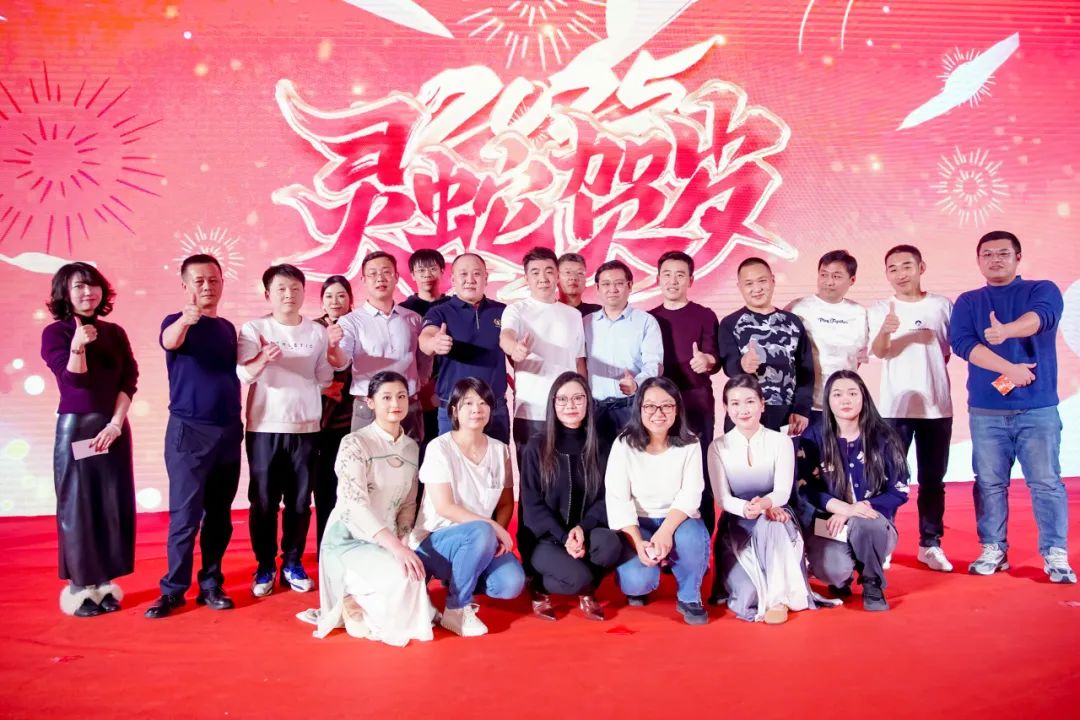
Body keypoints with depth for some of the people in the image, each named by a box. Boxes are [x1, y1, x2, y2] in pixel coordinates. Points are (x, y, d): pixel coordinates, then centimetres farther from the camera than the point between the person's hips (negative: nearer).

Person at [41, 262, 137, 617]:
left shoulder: (115, 333, 7)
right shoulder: (55, 333, -3)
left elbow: (129, 381, 1)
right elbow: (75, 380, -14)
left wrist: (116, 423, -11)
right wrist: (78, 346, -31)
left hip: (114, 428, 4)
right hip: (75, 427, -4)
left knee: (113, 506, 6)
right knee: (77, 506, 1)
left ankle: (103, 582, 18)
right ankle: (79, 586, 11)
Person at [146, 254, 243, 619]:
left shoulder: (228, 328, 12)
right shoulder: (176, 322, -5)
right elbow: (169, 342, -31)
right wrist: (185, 318, -51)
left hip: (229, 429, 5)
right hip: (188, 430, -5)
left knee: (219, 513, 9)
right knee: (185, 514, -4)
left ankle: (211, 584, 19)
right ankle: (173, 589, 8)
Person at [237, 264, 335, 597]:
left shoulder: (317, 331, 5)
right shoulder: (253, 329, -1)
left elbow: (324, 380, 3)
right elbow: (243, 374, -16)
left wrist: (332, 348, -10)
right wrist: (263, 359, -36)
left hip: (306, 427, 2)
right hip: (265, 428, -2)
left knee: (300, 501, 8)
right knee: (263, 501, 4)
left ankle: (293, 563, 22)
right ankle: (264, 567, 18)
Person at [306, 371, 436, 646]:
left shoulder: (412, 447, 7)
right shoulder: (354, 443, -12)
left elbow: (408, 504, 11)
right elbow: (356, 505, -22)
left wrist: (402, 542, -8)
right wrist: (396, 547, -31)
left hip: (386, 541, 6)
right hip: (349, 538, -6)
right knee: (403, 578, -29)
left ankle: (367, 601, 12)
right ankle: (354, 604, -2)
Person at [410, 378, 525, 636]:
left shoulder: (500, 450, 3)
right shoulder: (439, 447, -11)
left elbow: (506, 503, 8)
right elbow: (444, 507, -18)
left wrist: (497, 532, -13)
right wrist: (492, 527, -23)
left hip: (481, 541, 5)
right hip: (435, 540, -4)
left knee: (512, 584, -23)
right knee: (482, 533, -36)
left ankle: (461, 577, 10)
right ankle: (455, 609, -14)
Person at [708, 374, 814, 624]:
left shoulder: (781, 442, -2)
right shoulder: (718, 447, -1)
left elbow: (783, 492, -12)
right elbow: (722, 498, -9)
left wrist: (765, 503, -37)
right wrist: (746, 508, -33)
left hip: (775, 520, 1)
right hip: (736, 527, -1)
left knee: (768, 524, -40)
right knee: (747, 599, -26)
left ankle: (778, 597, -30)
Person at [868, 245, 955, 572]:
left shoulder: (943, 306, 4)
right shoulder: (881, 310, 0)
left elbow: (950, 350, 14)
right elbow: (878, 352, -17)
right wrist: (885, 330, -37)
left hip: (937, 407, 2)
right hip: (894, 407, -2)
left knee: (932, 480, 9)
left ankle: (931, 544, 19)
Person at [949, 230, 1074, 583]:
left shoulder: (1042, 290, 5)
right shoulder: (968, 302, 10)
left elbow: (1041, 316, -19)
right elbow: (962, 342, -7)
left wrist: (1006, 330, -40)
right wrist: (1009, 369, -17)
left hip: (1038, 409, -2)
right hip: (986, 411, 2)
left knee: (1046, 482, 0)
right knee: (989, 483, 6)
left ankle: (1056, 555, 8)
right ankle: (993, 550, 15)